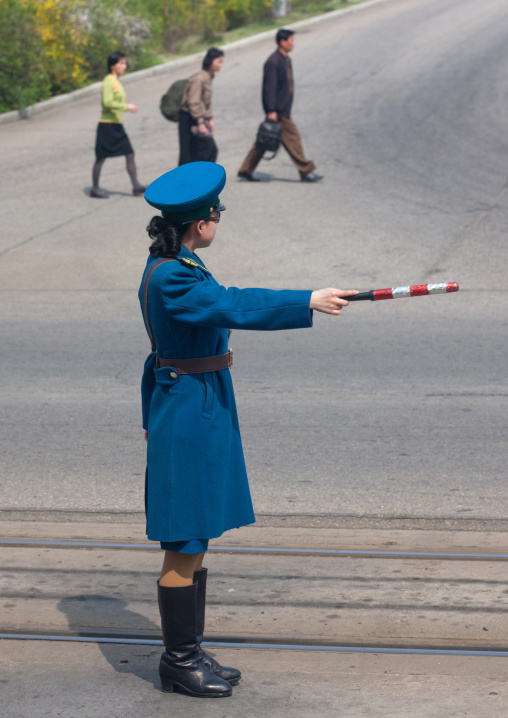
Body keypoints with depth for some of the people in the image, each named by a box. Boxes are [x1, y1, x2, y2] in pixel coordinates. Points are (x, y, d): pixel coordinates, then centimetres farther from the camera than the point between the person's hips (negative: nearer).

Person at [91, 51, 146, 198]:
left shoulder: (117, 82, 15)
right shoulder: (108, 82, -13)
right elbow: (108, 103, -24)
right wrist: (126, 107, -24)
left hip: (117, 125, 9)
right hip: (107, 124, -9)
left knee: (130, 154, 2)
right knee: (101, 157, 0)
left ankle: (136, 186, 1)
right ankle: (95, 188, 9)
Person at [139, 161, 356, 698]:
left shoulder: (174, 266, 11)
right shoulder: (171, 279, -21)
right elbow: (236, 306, -31)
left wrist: (156, 416, 27)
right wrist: (309, 302, -30)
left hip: (196, 409, 10)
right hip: (190, 416, -10)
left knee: (194, 544, 16)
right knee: (185, 548, -1)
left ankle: (187, 654, 25)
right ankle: (179, 664, 9)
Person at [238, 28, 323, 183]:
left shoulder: (285, 59, 15)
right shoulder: (273, 62, -16)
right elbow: (269, 87, -20)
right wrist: (271, 111, -22)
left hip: (283, 109, 10)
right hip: (278, 111, -10)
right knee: (292, 137, -4)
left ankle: (246, 170, 17)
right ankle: (306, 171, 2)